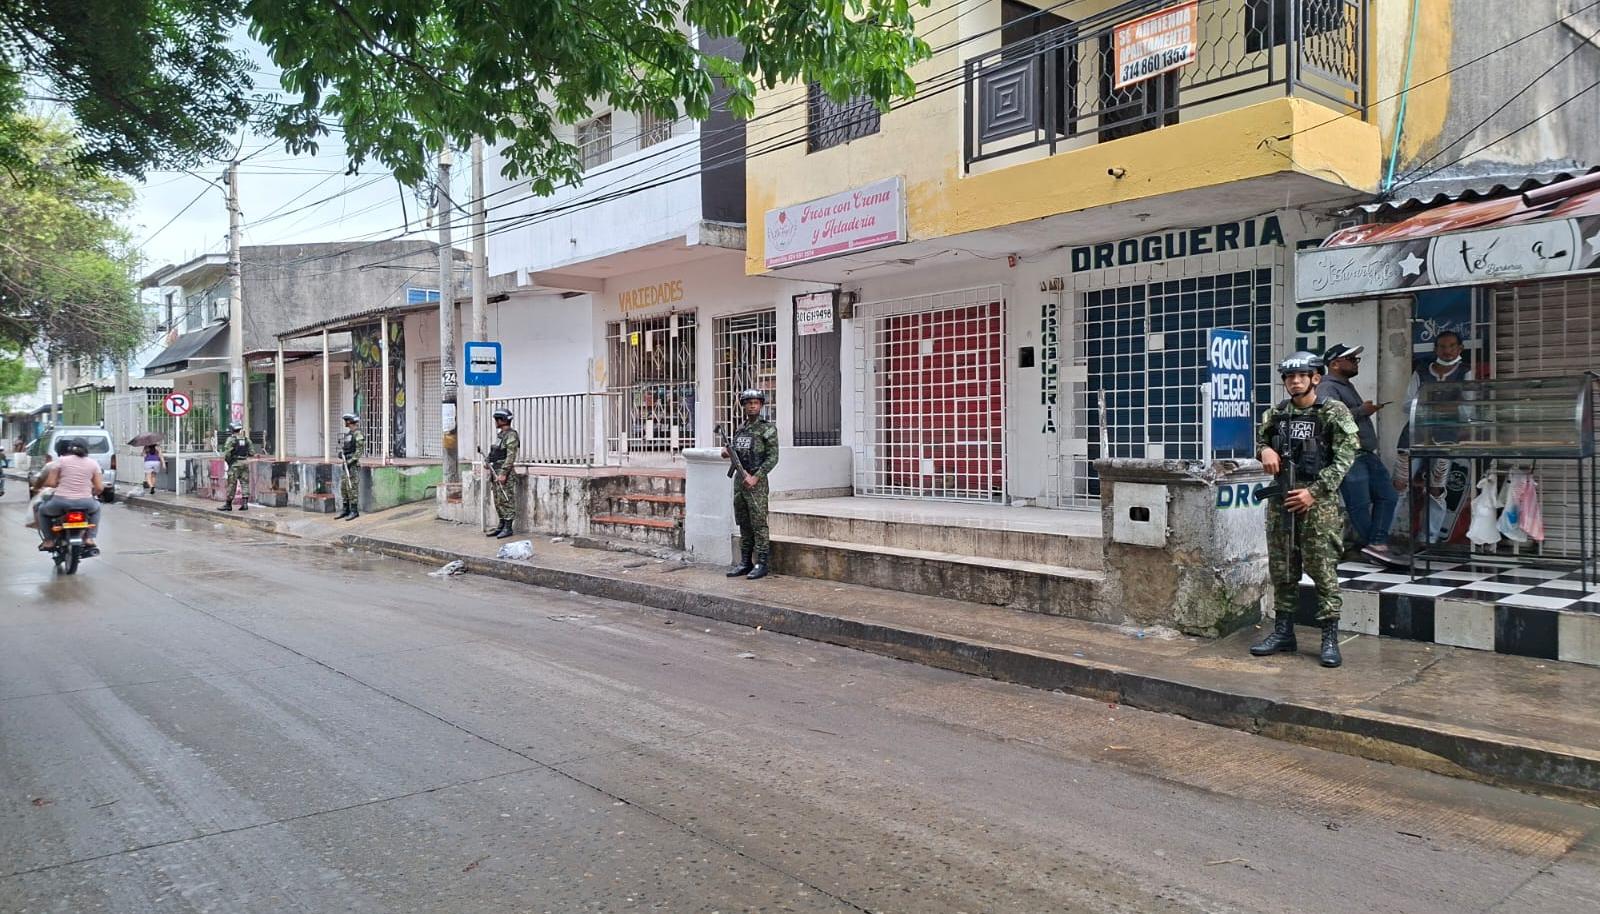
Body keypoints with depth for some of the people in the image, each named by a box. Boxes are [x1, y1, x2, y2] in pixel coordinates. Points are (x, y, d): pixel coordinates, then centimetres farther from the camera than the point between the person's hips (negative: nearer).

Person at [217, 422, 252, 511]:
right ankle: (245, 503, 0)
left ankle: (228, 504, 8)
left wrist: (227, 461, 3)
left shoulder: (231, 439, -8)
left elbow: (227, 453, -13)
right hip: (245, 463, 4)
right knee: (245, 483, 5)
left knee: (231, 484, 1)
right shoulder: (246, 439, 8)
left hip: (235, 464, -4)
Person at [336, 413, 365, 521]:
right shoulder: (348, 434, 16)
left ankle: (354, 511, -3)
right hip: (346, 464, 9)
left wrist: (351, 461, -23)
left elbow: (360, 451, -18)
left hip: (353, 464, -9)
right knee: (343, 487, 9)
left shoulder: (358, 434, -13)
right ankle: (346, 510, 15)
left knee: (352, 488, -8)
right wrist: (341, 453, 3)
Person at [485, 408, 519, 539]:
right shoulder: (500, 434, 17)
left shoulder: (511, 435, -13)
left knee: (506, 501, -6)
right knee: (498, 501, 12)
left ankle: (508, 528, -3)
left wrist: (503, 473, -23)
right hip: (495, 472, 10)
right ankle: (501, 526, 18)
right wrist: (492, 471, 17)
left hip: (504, 473, -10)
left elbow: (510, 456, -19)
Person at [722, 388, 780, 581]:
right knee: (743, 525, 10)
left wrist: (756, 477, -18)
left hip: (756, 482, -7)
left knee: (759, 524, -6)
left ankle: (761, 564, -2)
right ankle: (745, 563, 15)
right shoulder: (740, 430, 15)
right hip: (739, 480, 7)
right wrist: (728, 453, 0)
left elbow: (773, 457, -11)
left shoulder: (768, 429, -5)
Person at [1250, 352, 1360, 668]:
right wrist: (1265, 449, -2)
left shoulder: (1334, 412, -3)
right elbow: (1257, 438, 23)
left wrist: (1314, 492, -16)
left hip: (1318, 500, -5)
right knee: (1282, 570, 10)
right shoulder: (1276, 414, 11)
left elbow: (1344, 459, -8)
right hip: (1281, 500, 5)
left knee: (1323, 570, -5)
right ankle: (1283, 632, 19)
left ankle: (1330, 638, 2)